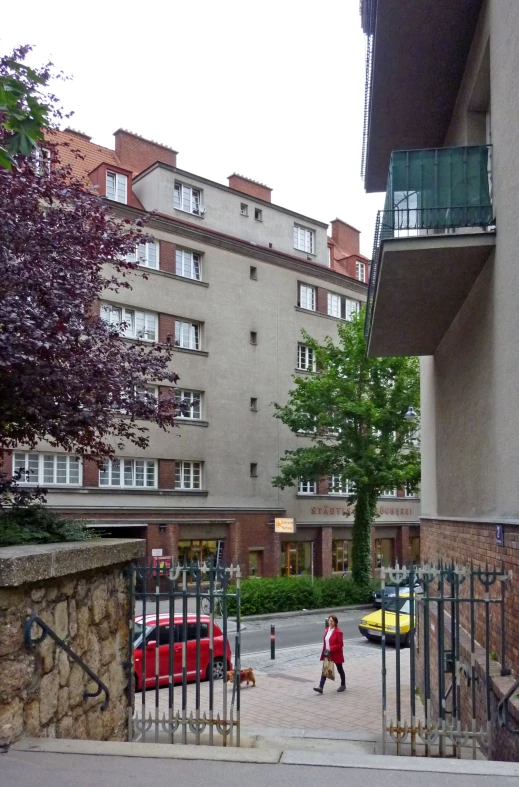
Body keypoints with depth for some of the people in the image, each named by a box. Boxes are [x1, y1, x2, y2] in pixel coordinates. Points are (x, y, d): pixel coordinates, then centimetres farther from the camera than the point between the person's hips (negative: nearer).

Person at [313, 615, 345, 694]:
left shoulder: (338, 632, -17)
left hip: (336, 654, -6)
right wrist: (324, 651, 9)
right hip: (327, 654, 6)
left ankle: (343, 685, 31)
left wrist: (331, 649, -23)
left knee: (340, 670, 13)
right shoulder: (327, 630, 5)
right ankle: (320, 687, -7)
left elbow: (340, 644, -18)